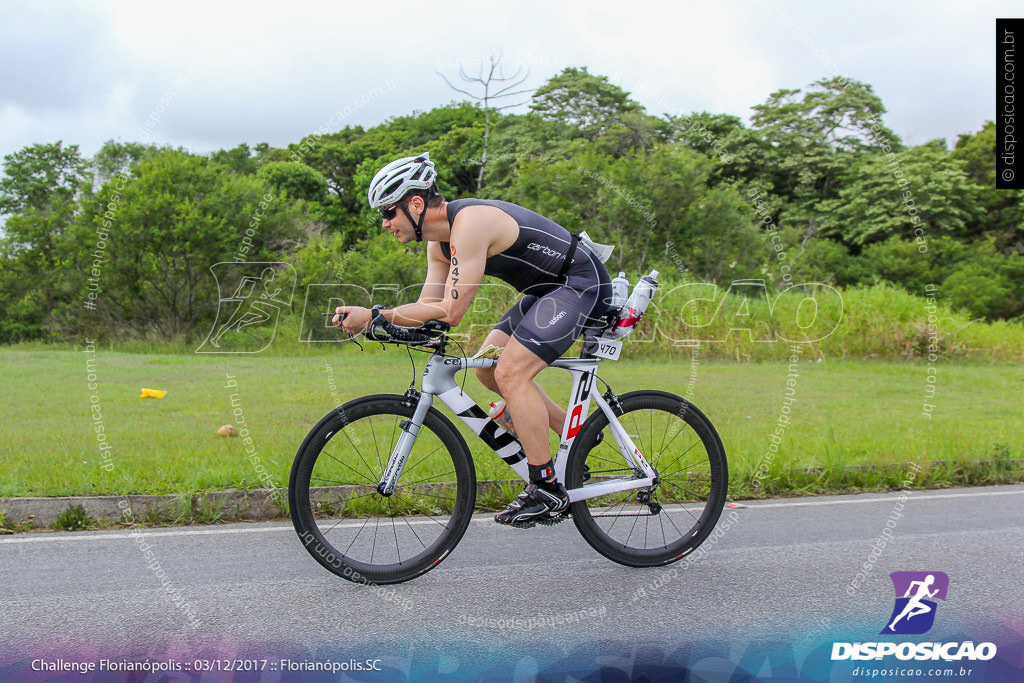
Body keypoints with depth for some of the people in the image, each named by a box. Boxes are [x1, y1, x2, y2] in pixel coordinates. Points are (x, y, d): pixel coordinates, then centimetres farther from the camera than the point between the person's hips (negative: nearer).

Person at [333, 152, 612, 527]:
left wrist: (372, 315, -25)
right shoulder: (440, 242, 6)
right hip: (549, 289, 10)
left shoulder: (470, 222, -25)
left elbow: (450, 312, -28)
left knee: (510, 373, -18)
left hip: (582, 283, -10)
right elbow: (430, 307, 6)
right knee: (488, 368, 7)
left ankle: (548, 491, -10)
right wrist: (363, 319, -8)